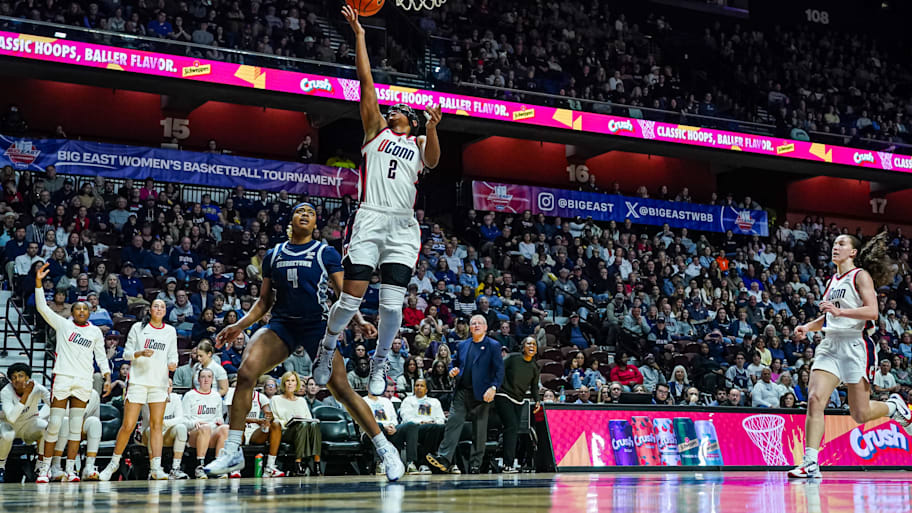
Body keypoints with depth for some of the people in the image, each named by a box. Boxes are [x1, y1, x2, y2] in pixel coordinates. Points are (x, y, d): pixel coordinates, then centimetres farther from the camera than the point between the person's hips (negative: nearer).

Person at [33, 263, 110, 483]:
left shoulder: (95, 332, 14)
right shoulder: (62, 324, 7)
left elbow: (101, 356, 17)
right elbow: (42, 307, -2)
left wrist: (107, 377, 4)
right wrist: (38, 282, -12)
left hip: (84, 381, 2)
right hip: (62, 378, -2)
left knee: (76, 427, 3)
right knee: (54, 425, -4)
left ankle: (70, 469, 6)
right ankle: (45, 467, 4)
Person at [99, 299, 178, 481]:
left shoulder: (170, 331, 12)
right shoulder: (138, 328, 5)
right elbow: (126, 353, 5)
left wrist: (172, 363, -7)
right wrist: (140, 353, -14)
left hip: (160, 383, 2)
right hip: (138, 381, -2)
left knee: (156, 425, -3)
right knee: (128, 425, -4)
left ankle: (155, 467, -6)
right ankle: (114, 462, 12)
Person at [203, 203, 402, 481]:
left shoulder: (326, 253, 6)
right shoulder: (274, 255, 14)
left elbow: (344, 296, 3)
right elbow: (264, 300, 18)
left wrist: (360, 320, -15)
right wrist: (239, 325, 5)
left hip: (317, 325, -2)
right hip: (281, 324, 2)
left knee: (341, 389, -11)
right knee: (245, 372, -21)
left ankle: (385, 449, 2)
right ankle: (233, 452, -13)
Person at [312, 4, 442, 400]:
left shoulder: (419, 142, 21)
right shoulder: (376, 129, 18)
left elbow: (432, 161, -2)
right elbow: (366, 82, 13)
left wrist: (431, 126, -17)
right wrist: (359, 34, 10)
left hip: (404, 227, 1)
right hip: (369, 220, -1)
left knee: (392, 305, -6)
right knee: (351, 299, -6)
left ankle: (379, 363, 15)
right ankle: (327, 350, 19)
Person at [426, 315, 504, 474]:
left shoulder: (493, 346, 1)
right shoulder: (462, 345, 15)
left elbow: (499, 370, -4)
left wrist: (493, 387, -18)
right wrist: (453, 371, 2)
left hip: (481, 394, -4)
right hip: (462, 392, 4)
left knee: (479, 430, 2)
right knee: (453, 422, -8)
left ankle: (475, 465, 9)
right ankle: (444, 458, -13)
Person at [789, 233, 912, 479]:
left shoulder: (861, 276, -2)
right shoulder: (832, 281, 18)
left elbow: (872, 312, -14)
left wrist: (839, 311, -24)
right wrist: (808, 326, 12)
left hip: (856, 345, -6)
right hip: (830, 345, 6)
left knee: (860, 415, -1)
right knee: (815, 399, -14)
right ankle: (810, 463, -16)